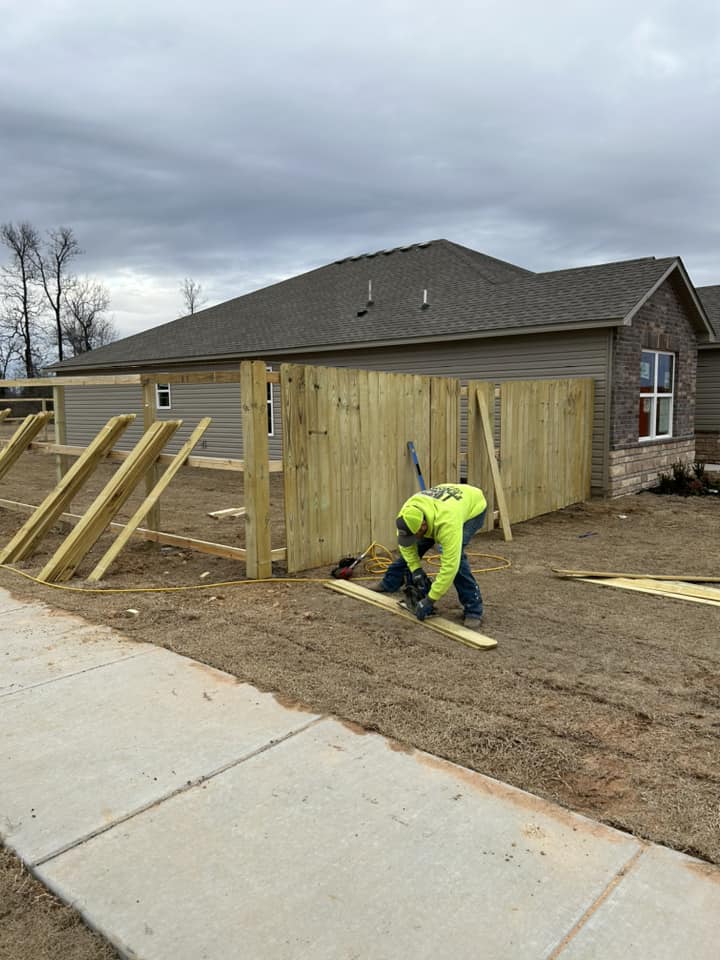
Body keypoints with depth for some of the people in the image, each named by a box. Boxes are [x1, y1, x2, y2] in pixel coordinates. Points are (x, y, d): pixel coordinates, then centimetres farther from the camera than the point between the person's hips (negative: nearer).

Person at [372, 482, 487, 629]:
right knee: (414, 546, 4)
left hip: (473, 508, -6)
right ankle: (390, 583, 27)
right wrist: (416, 569, -16)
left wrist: (430, 599, -39)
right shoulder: (408, 514, -29)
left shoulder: (447, 522, -47)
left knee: (454, 557, -27)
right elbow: (405, 544, -9)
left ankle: (474, 610, -16)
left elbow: (450, 565, -44)